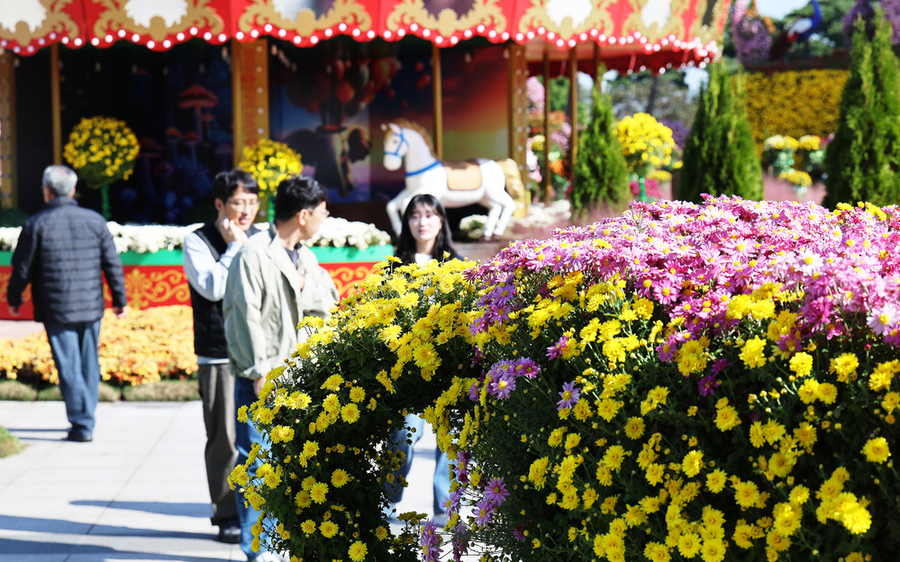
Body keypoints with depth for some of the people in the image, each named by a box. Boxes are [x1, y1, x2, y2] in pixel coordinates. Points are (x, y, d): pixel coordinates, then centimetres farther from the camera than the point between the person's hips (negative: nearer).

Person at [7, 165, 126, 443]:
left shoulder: (36, 224, -7)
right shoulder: (95, 220, 3)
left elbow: (22, 268, -1)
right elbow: (113, 265, 6)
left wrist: (13, 298, 15)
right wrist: (119, 299, 16)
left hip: (57, 310, -3)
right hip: (91, 306, 3)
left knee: (69, 367, 0)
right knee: (89, 365, 15)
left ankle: (81, 425, -4)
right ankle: (86, 420, 24)